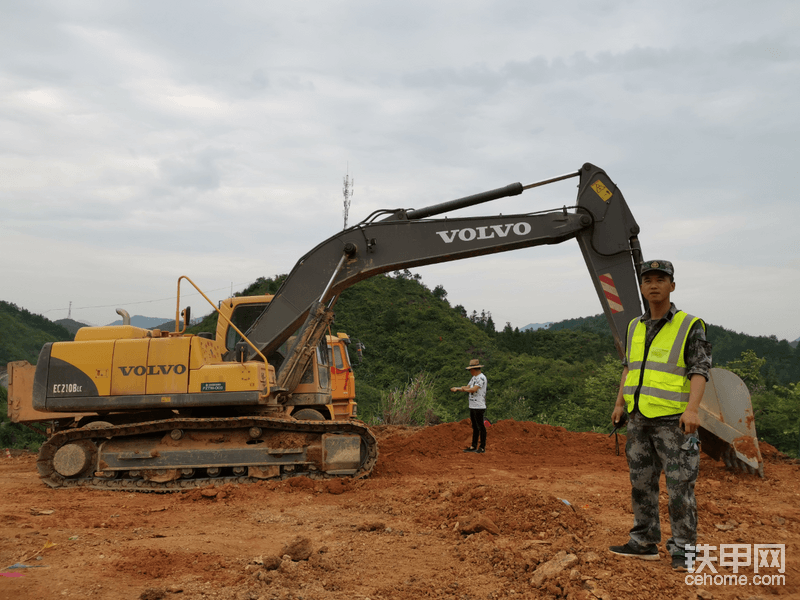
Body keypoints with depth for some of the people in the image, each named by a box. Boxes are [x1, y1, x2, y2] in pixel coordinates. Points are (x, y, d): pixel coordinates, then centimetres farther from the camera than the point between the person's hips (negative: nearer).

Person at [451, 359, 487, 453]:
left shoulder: (481, 378, -14)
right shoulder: (474, 378, 17)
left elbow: (474, 389, -24)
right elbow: (467, 387, 18)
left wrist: (465, 389, -6)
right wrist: (456, 388, 3)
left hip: (479, 406, -9)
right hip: (472, 406, 9)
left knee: (480, 426, -4)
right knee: (474, 427, 13)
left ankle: (482, 447, 1)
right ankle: (474, 446, 18)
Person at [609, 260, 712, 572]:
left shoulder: (690, 326, -5)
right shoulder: (635, 327, 12)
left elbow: (699, 371, -13)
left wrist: (691, 409, -25)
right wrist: (620, 403, 14)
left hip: (673, 419, -6)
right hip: (639, 418, 6)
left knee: (679, 485, -3)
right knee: (641, 482, 10)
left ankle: (682, 549, 6)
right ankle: (644, 542, 20)